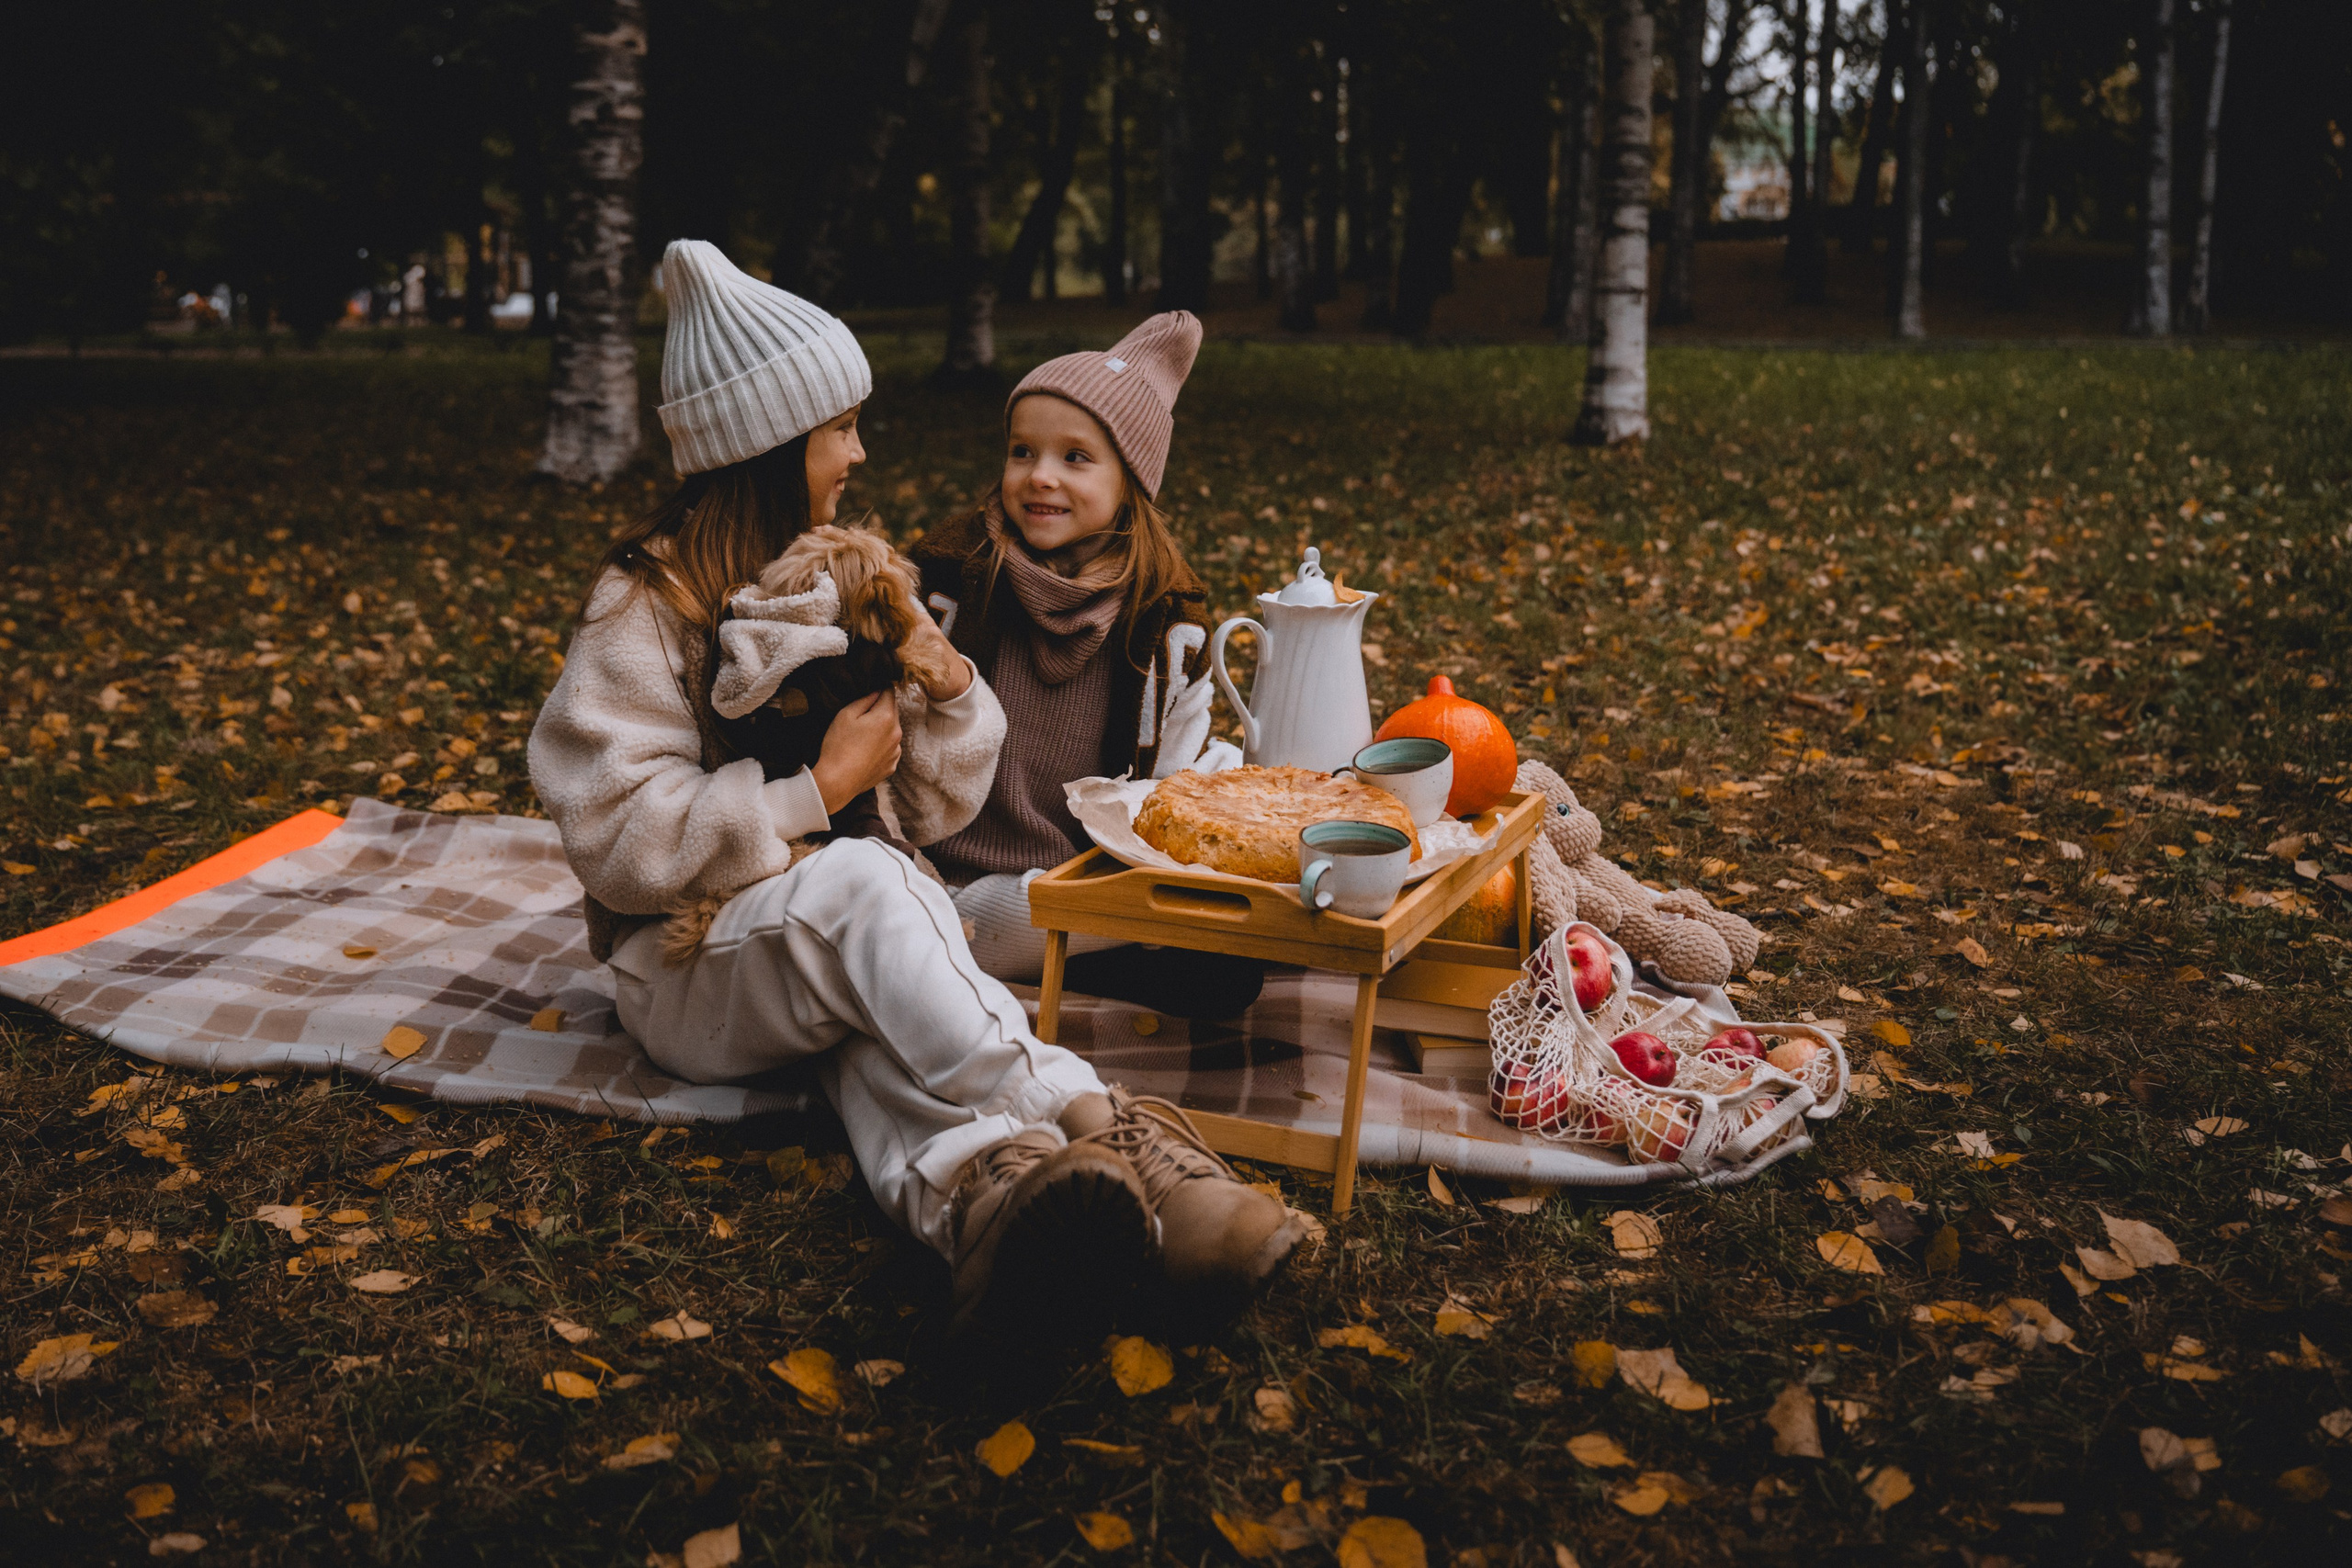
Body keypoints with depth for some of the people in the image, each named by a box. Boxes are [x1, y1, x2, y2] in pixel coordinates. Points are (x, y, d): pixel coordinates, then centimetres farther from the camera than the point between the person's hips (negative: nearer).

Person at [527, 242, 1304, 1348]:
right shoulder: (644, 605, -5)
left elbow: (932, 812, 11)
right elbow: (622, 842, -16)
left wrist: (943, 679, -9)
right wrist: (823, 789, -17)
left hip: (841, 958, 4)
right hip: (692, 965, -4)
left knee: (885, 1030, -34)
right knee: (866, 887, -37)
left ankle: (984, 1183, -66)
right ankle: (1106, 1136, -49)